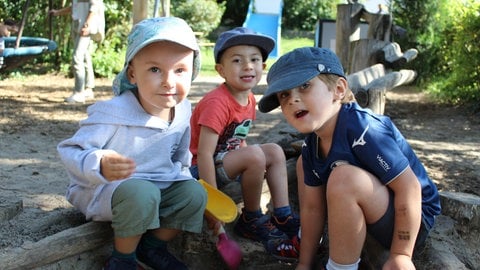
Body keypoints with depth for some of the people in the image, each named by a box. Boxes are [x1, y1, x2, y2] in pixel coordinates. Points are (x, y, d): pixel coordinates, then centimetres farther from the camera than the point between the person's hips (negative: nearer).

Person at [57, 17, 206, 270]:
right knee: (141, 193, -35)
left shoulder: (183, 111, -5)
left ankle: (152, 247, 7)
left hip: (159, 186, 7)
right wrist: (99, 165, -44)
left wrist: (181, 173, 9)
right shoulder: (112, 113, -27)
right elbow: (70, 151, -26)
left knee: (194, 192, -13)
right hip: (102, 190, -6)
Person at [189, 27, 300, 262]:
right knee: (255, 155, -28)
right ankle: (250, 220, -8)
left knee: (275, 152, 5)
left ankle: (283, 216, 2)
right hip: (200, 169, -9)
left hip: (227, 158, 9)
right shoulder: (217, 103, -26)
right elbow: (204, 154, -29)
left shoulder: (249, 99, 2)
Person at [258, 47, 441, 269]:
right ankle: (304, 236, 20)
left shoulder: (362, 130, -31)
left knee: (344, 177, -35)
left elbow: (409, 187, -29)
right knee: (304, 163, 12)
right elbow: (312, 207, 1)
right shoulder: (311, 146, -5)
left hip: (412, 216, -8)